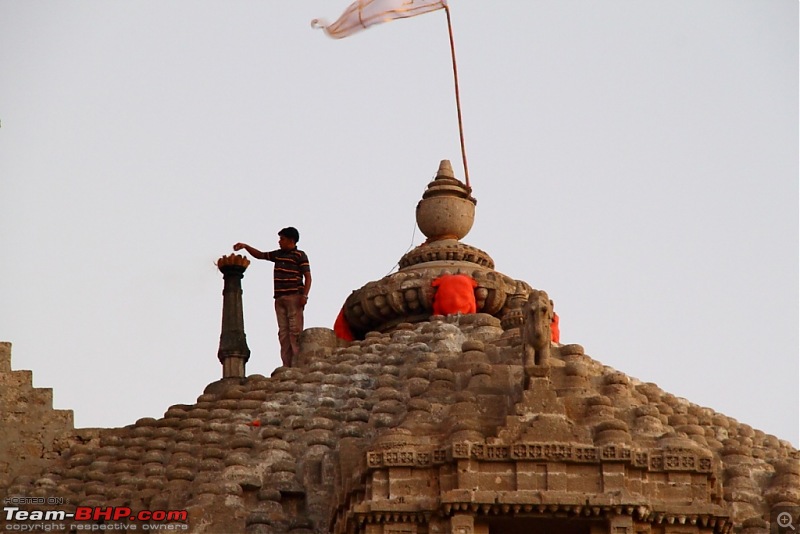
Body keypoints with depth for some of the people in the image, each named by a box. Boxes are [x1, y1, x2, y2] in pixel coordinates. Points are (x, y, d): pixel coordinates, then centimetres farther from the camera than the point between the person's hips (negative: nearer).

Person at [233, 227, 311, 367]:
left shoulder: (300, 255, -1)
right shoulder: (277, 255, 19)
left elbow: (308, 277, -6)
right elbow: (259, 255, 33)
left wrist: (304, 295, -17)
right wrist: (245, 246, 21)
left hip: (294, 297, -7)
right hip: (279, 298, 7)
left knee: (295, 330, -14)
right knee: (283, 332, 0)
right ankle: (287, 365, -4)